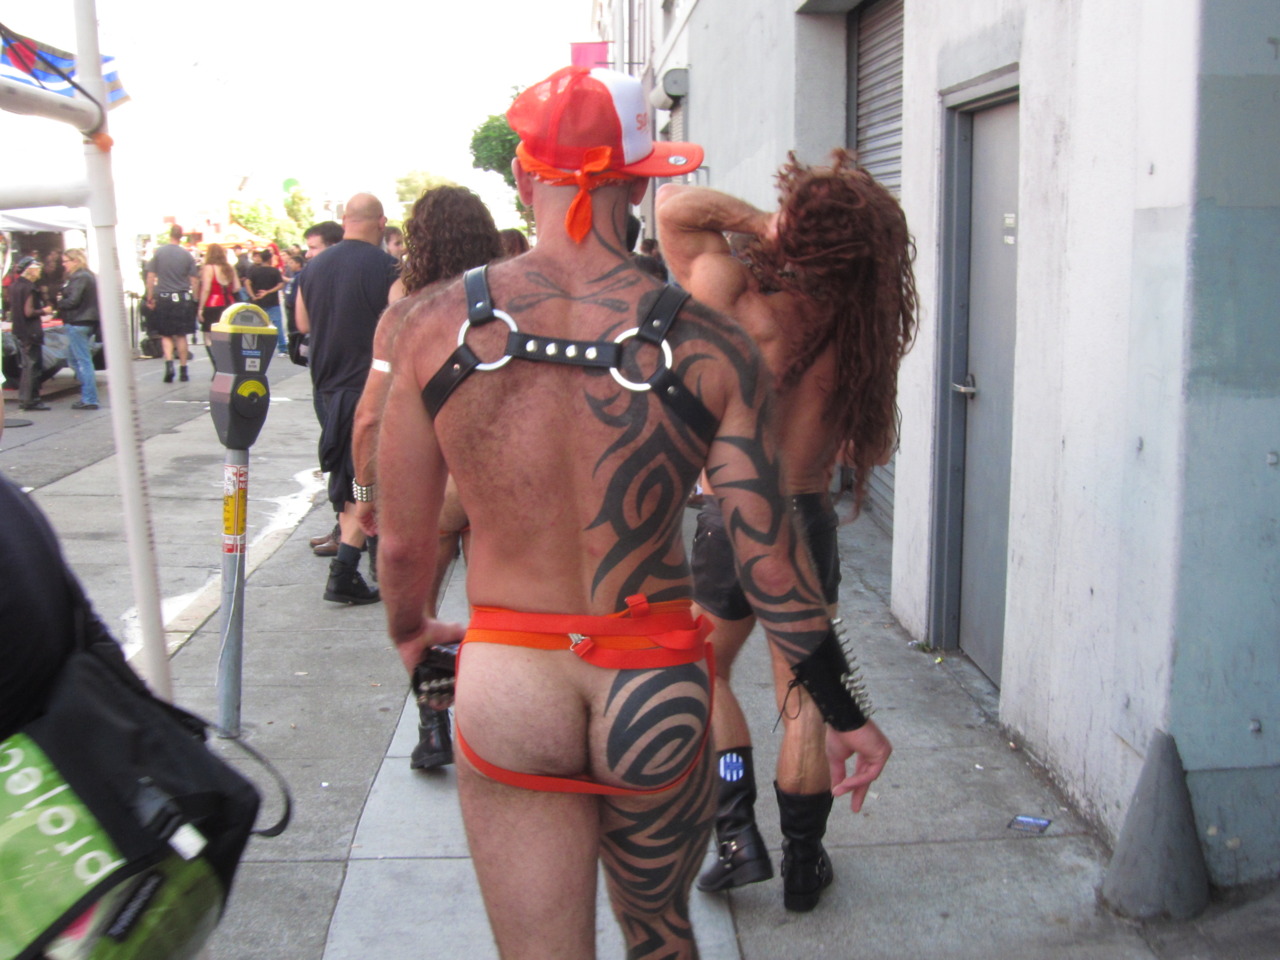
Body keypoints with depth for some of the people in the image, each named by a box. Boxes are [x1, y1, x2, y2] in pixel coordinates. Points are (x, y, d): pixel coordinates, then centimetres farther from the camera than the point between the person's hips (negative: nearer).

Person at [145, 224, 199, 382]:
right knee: (181, 335, 8)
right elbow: (194, 280, 0)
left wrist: (150, 298, 5)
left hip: (163, 298, 0)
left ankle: (169, 364, -11)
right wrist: (193, 298, 11)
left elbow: (150, 276, -2)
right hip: (183, 298, 0)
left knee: (165, 335, 9)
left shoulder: (158, 252, -2)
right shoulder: (187, 255, -1)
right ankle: (183, 370, 10)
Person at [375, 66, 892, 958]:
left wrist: (410, 630, 23)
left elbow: (402, 543, 0)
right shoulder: (710, 345, -11)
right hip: (655, 688, 1)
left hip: (506, 685, 0)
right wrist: (845, 711, 6)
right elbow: (771, 559, -8)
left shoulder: (436, 324, -8)